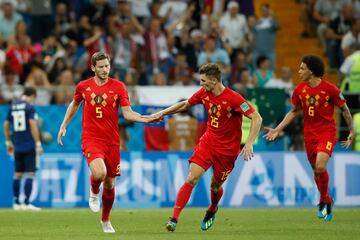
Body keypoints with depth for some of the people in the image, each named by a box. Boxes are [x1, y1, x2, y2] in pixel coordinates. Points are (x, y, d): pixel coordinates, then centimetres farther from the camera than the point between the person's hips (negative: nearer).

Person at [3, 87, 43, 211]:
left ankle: (16, 202, 14)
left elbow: (6, 125, 15)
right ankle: (27, 203, -10)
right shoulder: (29, 106, -7)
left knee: (18, 174, 12)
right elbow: (33, 125, -15)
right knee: (30, 174, -4)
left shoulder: (12, 106, 10)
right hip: (29, 146, -6)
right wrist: (38, 143, -13)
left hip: (17, 147, 6)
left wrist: (8, 142, 26)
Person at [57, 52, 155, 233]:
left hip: (112, 141, 1)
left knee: (109, 184, 8)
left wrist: (147, 119, -21)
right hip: (91, 139, -1)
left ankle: (105, 220, 32)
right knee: (99, 173, -28)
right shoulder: (83, 86, 3)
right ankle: (94, 192, 8)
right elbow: (74, 104, 22)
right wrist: (64, 125, 20)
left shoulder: (118, 87, -1)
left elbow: (127, 113, -5)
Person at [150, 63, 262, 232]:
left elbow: (257, 118, -23)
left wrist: (249, 144, -30)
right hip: (208, 142, 4)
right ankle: (174, 219, -13)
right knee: (192, 178, -12)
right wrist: (162, 113, 17)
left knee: (215, 186, 9)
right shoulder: (204, 94, -3)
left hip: (227, 148, -4)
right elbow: (185, 105, 17)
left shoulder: (233, 98, -21)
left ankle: (212, 210, 44)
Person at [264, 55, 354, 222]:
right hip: (309, 134, 5)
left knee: (320, 167, -22)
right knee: (316, 170, 9)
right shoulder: (299, 90, 1)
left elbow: (344, 109, -1)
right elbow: (294, 112, 14)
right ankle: (327, 201, 30)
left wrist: (351, 131, -3)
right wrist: (277, 130, 9)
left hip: (327, 133, -5)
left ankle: (323, 200, 0)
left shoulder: (330, 89, -12)